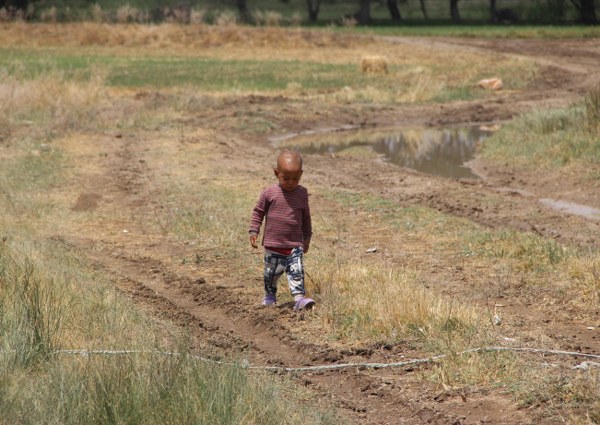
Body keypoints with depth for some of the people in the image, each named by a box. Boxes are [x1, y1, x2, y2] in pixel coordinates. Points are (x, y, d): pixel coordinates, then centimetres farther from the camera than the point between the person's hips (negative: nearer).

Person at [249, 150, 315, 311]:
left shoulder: (302, 193, 1)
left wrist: (307, 238, 16)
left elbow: (306, 217, 12)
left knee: (297, 272, -11)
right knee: (272, 272, 13)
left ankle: (299, 298, -17)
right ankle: (270, 294, 34)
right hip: (273, 245, -1)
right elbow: (258, 212, 3)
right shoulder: (269, 193, -8)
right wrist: (254, 231, -4)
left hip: (295, 245, 1)